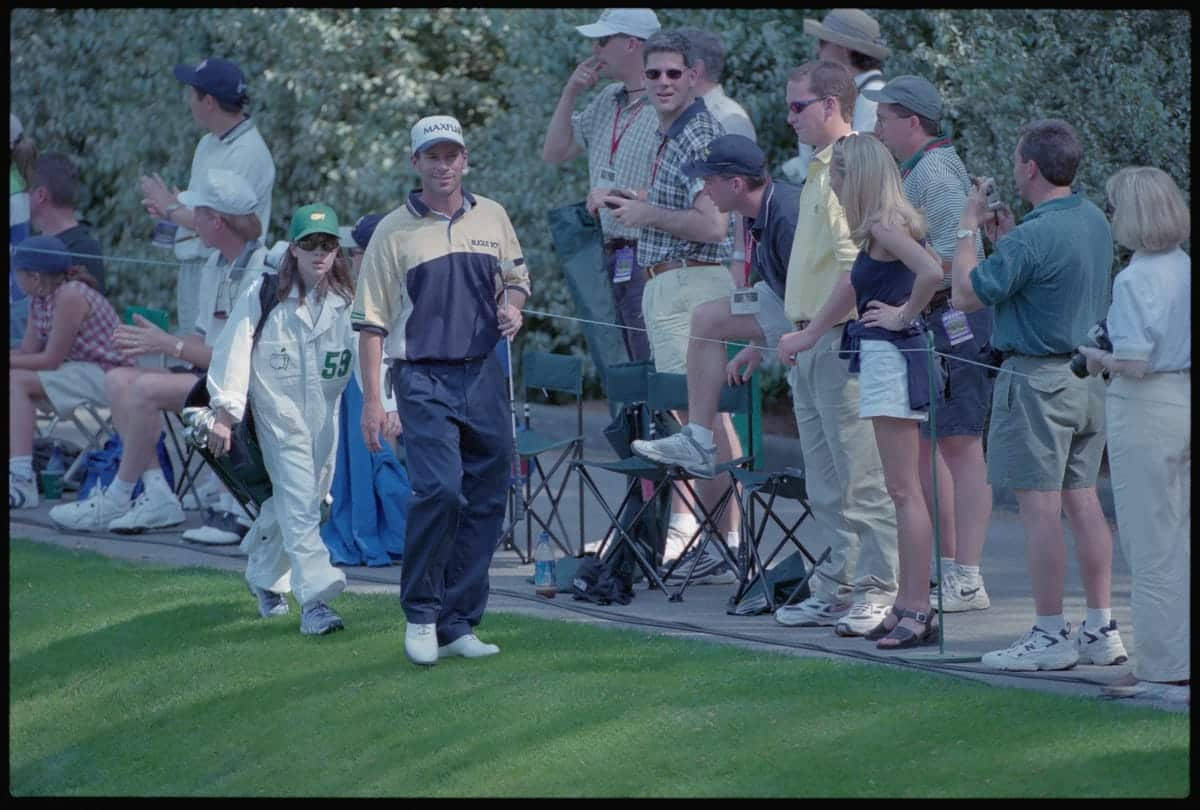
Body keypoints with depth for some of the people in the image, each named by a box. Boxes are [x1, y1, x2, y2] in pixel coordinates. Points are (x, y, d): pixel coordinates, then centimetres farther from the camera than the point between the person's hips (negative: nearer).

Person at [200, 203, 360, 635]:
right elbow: (233, 349, -6)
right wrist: (224, 414, -10)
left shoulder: (349, 300, -1)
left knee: (296, 501, 14)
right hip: (278, 409, -4)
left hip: (325, 413, 4)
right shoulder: (264, 294, -8)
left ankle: (265, 577, 38)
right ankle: (314, 600, -17)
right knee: (299, 502, -12)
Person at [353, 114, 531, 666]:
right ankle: (420, 614, -5)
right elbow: (370, 322, -1)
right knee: (440, 489, -20)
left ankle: (457, 624, 12)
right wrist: (371, 400, -7)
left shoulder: (492, 218, 11)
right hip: (424, 378, -5)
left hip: (484, 376, 5)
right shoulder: (394, 232, -1)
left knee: (486, 499, 3)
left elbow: (516, 278, 26)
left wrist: (512, 308, 2)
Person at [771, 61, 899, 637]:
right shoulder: (818, 171, 17)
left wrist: (809, 334, -17)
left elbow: (856, 270, -20)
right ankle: (838, 590, 17)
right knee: (826, 484, 12)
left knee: (861, 477, -6)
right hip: (812, 345, 10)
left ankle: (880, 590, -1)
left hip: (841, 341, -10)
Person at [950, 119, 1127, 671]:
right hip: (1090, 376, 9)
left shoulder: (1033, 237, -20)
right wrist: (1005, 239, 19)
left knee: (1039, 508, -4)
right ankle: (1101, 631, 14)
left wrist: (968, 229, -2)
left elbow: (965, 296, -13)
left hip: (1038, 379, -9)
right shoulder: (1095, 222, 8)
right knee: (1083, 502, 12)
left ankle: (1051, 636, -3)